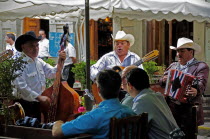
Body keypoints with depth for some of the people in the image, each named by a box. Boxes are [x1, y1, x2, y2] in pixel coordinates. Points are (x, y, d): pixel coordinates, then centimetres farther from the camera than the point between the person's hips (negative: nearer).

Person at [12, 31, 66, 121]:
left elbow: (52, 73, 10)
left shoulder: (39, 62, 11)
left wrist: (60, 61, -6)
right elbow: (21, 86, -24)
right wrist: (39, 97, -26)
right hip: (26, 106, -8)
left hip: (38, 105, 8)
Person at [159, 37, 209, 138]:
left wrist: (196, 91, -36)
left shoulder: (201, 67, 2)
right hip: (170, 107, 4)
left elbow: (202, 84, -14)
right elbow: (161, 83, 17)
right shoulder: (173, 66, 20)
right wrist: (163, 80, -8)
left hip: (188, 109, -4)